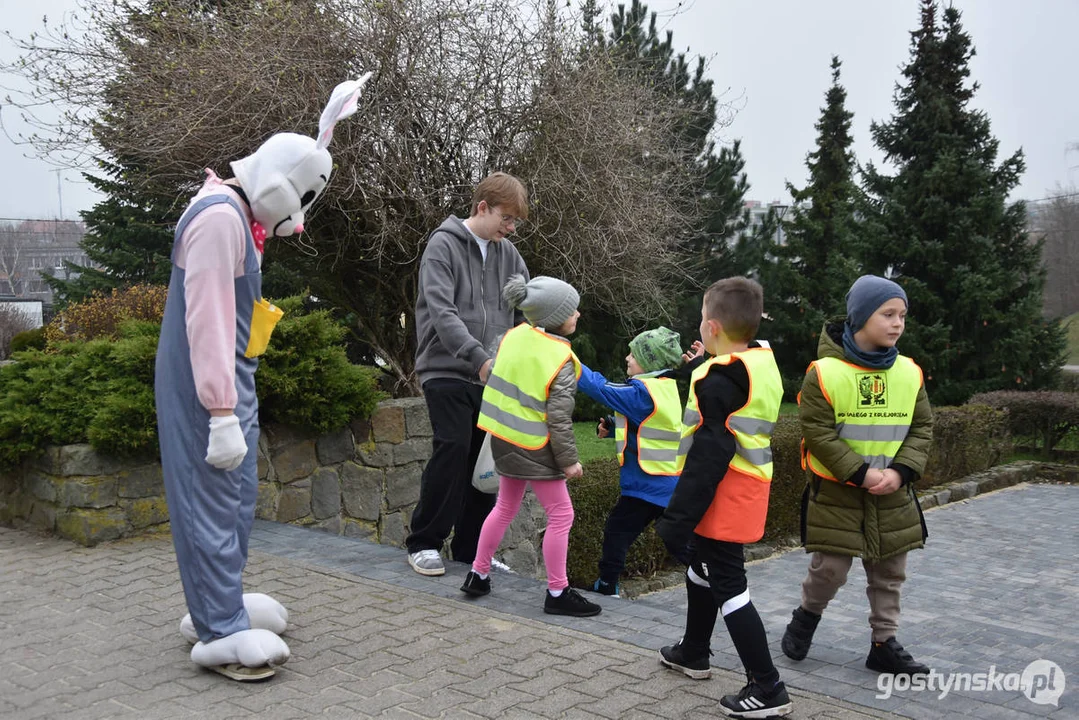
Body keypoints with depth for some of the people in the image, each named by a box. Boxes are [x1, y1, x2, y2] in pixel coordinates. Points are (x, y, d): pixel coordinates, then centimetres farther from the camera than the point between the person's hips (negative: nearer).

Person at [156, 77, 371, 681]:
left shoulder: (241, 211, 13)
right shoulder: (219, 217, -19)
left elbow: (296, 178, 36)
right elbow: (206, 320, -25)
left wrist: (330, 126, 37)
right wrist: (222, 414, -26)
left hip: (233, 381, 11)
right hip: (206, 385, -11)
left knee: (238, 495, 17)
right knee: (213, 499, -4)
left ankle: (217, 604, 30)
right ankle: (221, 632, 4)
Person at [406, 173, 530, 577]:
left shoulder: (508, 255, 11)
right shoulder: (443, 245, -5)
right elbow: (441, 312, -17)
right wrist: (479, 357, -26)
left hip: (489, 377, 5)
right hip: (447, 371, -5)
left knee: (486, 457, 4)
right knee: (453, 448, -13)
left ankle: (470, 547, 17)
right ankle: (423, 542, 3)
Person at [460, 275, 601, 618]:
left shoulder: (514, 335, -1)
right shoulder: (561, 360, -19)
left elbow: (496, 377, 10)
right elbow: (559, 418, -18)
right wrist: (569, 460, -10)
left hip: (503, 438, 8)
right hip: (533, 448, -8)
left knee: (505, 508, 23)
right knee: (560, 515, 3)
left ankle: (478, 575, 30)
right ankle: (557, 593, 7)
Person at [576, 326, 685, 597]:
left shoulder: (643, 393, -19)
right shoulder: (664, 389, 9)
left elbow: (600, 387, -18)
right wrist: (612, 426, 3)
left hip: (645, 483, -9)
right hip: (670, 482, 9)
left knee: (617, 532, 3)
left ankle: (606, 587, 10)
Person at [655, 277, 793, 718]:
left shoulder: (719, 381, -22)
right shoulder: (761, 362, 5)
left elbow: (707, 459, -25)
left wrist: (676, 519, -22)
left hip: (721, 501, -10)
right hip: (745, 494, 10)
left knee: (728, 586, -2)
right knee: (701, 568, 26)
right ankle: (693, 653, 43)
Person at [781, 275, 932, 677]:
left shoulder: (909, 373, 1)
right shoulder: (825, 372, -14)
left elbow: (921, 429, 4)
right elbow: (818, 433, -15)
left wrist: (900, 471, -11)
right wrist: (861, 474, -19)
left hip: (892, 495, 5)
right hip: (836, 492, -4)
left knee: (889, 572, 11)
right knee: (830, 568, 0)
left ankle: (884, 644, 26)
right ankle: (807, 615, 29)